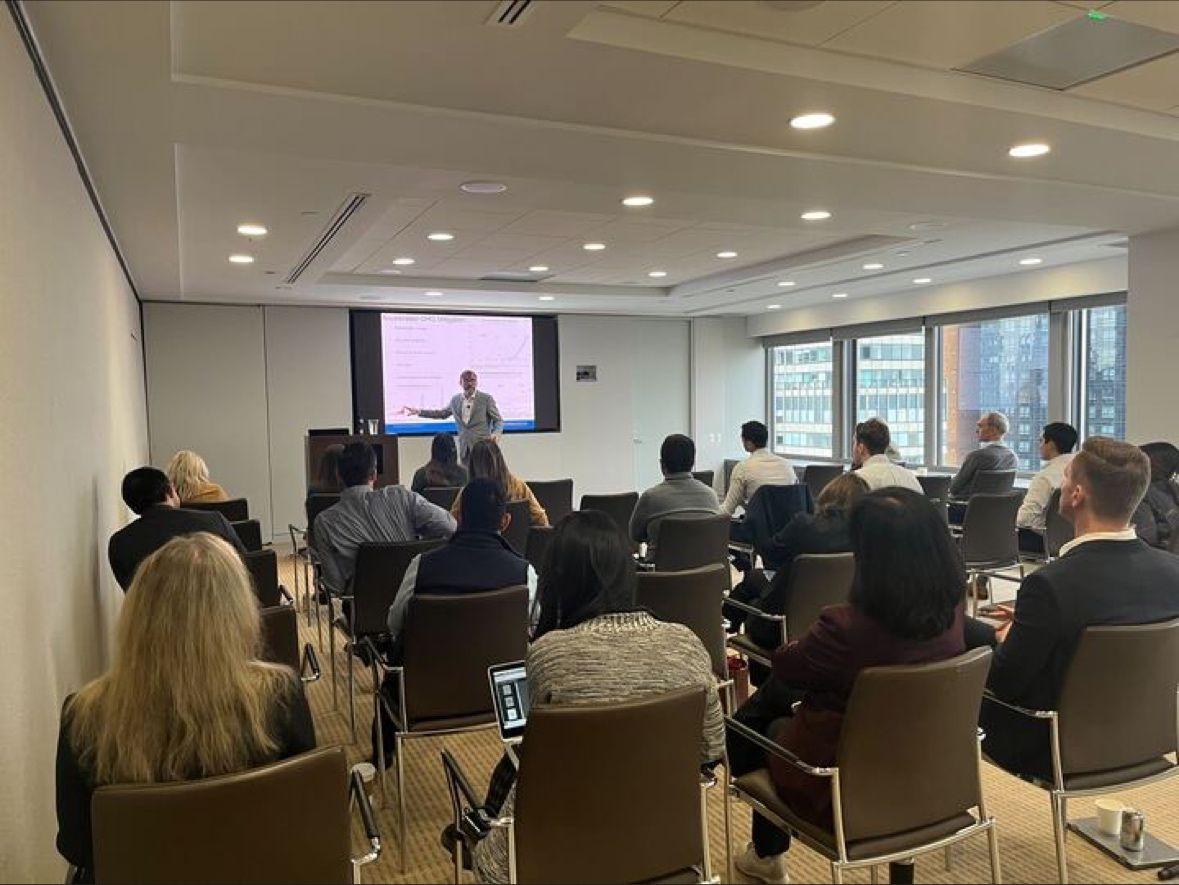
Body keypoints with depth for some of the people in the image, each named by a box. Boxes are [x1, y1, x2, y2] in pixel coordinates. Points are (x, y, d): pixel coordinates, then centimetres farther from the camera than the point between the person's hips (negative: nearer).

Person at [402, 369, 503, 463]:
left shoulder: (486, 398, -4)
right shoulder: (455, 399, 9)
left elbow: (498, 420, 1)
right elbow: (442, 413, 25)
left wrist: (496, 433, -21)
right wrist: (419, 411, 20)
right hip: (464, 448, 4)